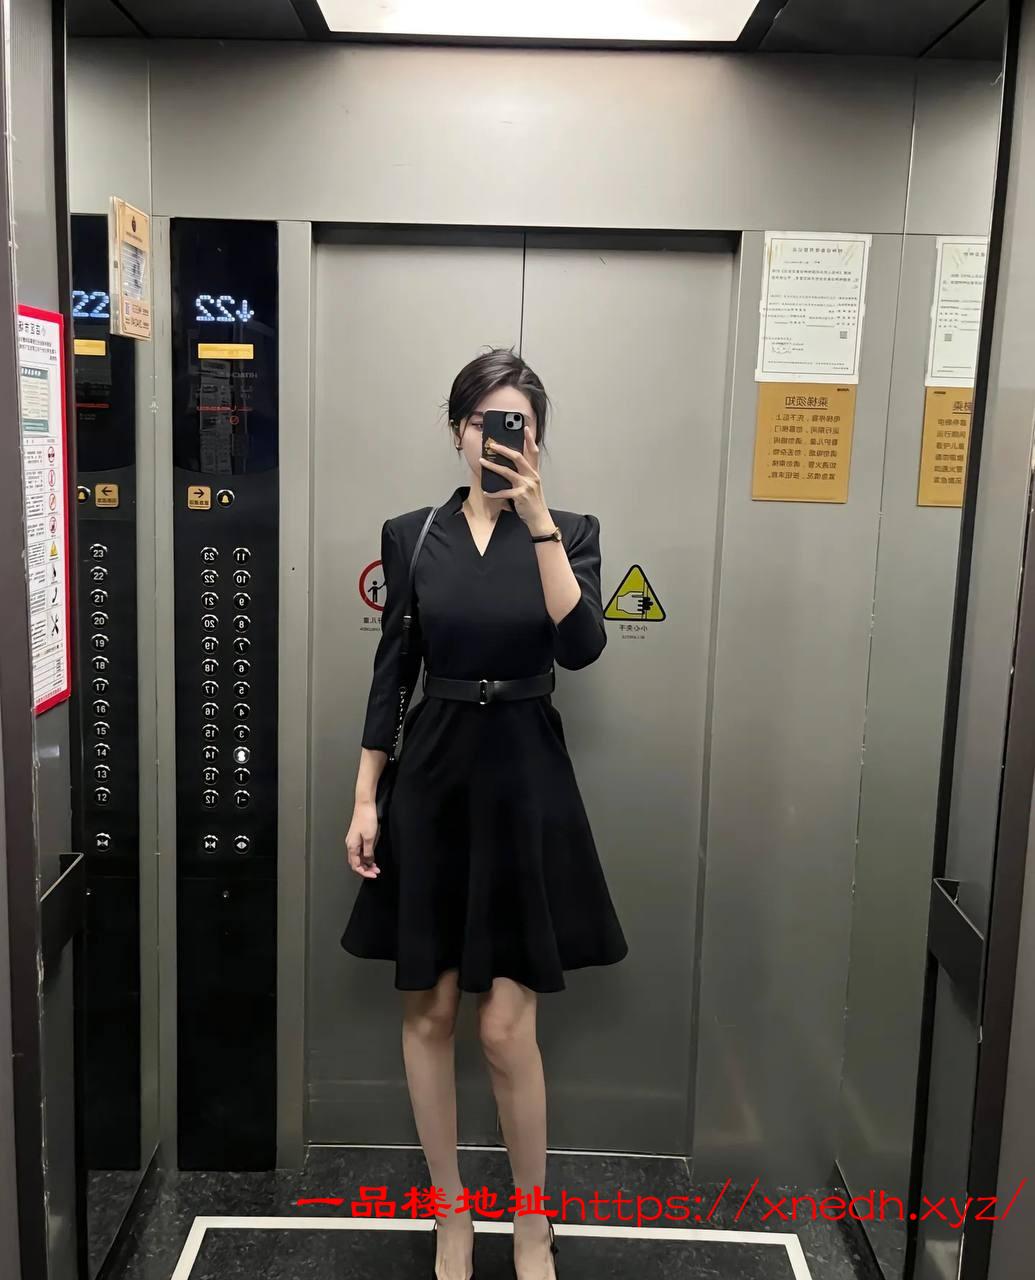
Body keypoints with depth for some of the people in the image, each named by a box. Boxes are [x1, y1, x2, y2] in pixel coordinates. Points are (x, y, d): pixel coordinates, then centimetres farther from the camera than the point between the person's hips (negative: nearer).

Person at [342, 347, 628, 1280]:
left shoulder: (570, 531, 0)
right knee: (427, 1014, 9)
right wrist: (364, 800, 2)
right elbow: (392, 673, 5)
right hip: (432, 780, 2)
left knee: (507, 1028, -1)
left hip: (526, 784, -2)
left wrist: (539, 520, -22)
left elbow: (581, 647, -17)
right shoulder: (411, 535, 4)